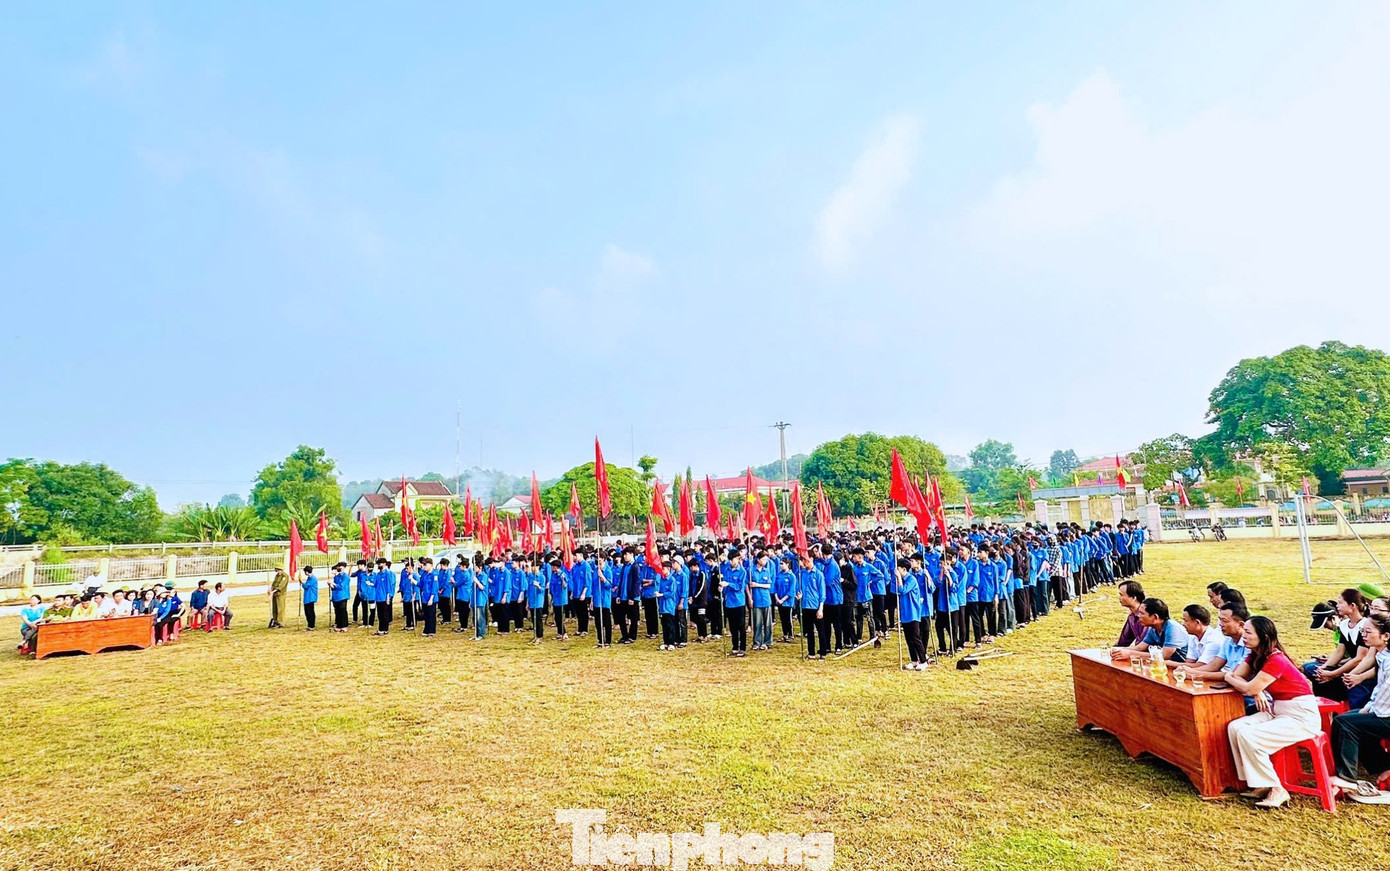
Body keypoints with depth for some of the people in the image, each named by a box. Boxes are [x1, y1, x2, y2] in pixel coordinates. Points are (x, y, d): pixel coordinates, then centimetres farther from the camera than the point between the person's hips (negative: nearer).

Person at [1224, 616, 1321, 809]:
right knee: (1234, 727, -10)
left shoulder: (1276, 660, -21)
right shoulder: (1255, 657, 7)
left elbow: (1249, 689, -21)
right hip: (1278, 711, 9)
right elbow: (1234, 675, 2)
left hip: (1302, 717, -9)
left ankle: (1276, 790, -8)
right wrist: (1257, 690, -17)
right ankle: (1260, 785, -3)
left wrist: (1230, 678, -1)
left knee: (1247, 735, -23)